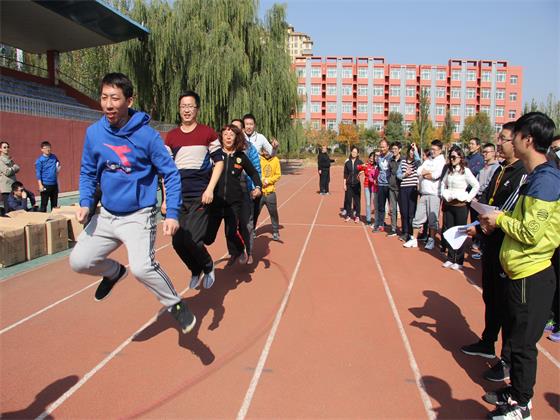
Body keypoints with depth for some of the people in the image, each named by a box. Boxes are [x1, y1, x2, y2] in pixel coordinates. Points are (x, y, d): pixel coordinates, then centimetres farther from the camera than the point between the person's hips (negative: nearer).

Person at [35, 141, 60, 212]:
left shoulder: (54, 157, 6)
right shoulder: (40, 160, -7)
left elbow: (58, 164, 26)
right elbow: (38, 173, -10)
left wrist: (58, 167, 3)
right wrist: (40, 185, -16)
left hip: (54, 184, 5)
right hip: (45, 185, -5)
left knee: (54, 204, 14)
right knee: (44, 204, -1)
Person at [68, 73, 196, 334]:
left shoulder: (146, 135, -14)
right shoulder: (93, 133, -2)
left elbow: (171, 175, -9)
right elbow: (87, 172, 11)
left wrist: (172, 214, -17)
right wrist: (85, 203, -5)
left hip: (139, 216, -5)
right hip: (106, 215, 6)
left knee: (142, 267, -25)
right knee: (79, 261, 3)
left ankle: (175, 305, 2)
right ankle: (114, 272, 35)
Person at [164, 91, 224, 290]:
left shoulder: (208, 133, 0)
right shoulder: (171, 136, 9)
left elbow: (219, 161, 1)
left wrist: (210, 189, -9)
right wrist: (166, 198, 7)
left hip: (200, 196, -4)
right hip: (178, 197, 4)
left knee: (191, 240, -14)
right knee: (178, 242, 3)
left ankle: (208, 266, 16)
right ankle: (195, 270, 30)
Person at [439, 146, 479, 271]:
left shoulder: (465, 171, -9)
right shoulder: (449, 170, 9)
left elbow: (476, 185, -12)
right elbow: (443, 183, 23)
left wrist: (468, 198, -13)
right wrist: (444, 194, 9)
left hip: (460, 206, -5)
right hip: (448, 205, 6)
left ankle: (459, 261, 12)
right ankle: (450, 258, 20)